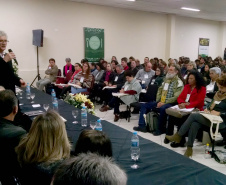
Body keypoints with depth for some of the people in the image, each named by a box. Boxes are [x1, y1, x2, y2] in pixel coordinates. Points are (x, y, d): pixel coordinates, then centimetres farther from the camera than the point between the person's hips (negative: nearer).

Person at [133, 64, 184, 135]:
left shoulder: (179, 82, -7)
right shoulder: (166, 79, 17)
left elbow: (176, 97, -17)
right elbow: (160, 90, 18)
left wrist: (164, 103, -20)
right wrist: (158, 101, 2)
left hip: (170, 103, -8)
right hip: (160, 102, 8)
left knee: (162, 108, -40)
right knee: (144, 105, 2)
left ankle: (160, 129, -19)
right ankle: (142, 126, -3)